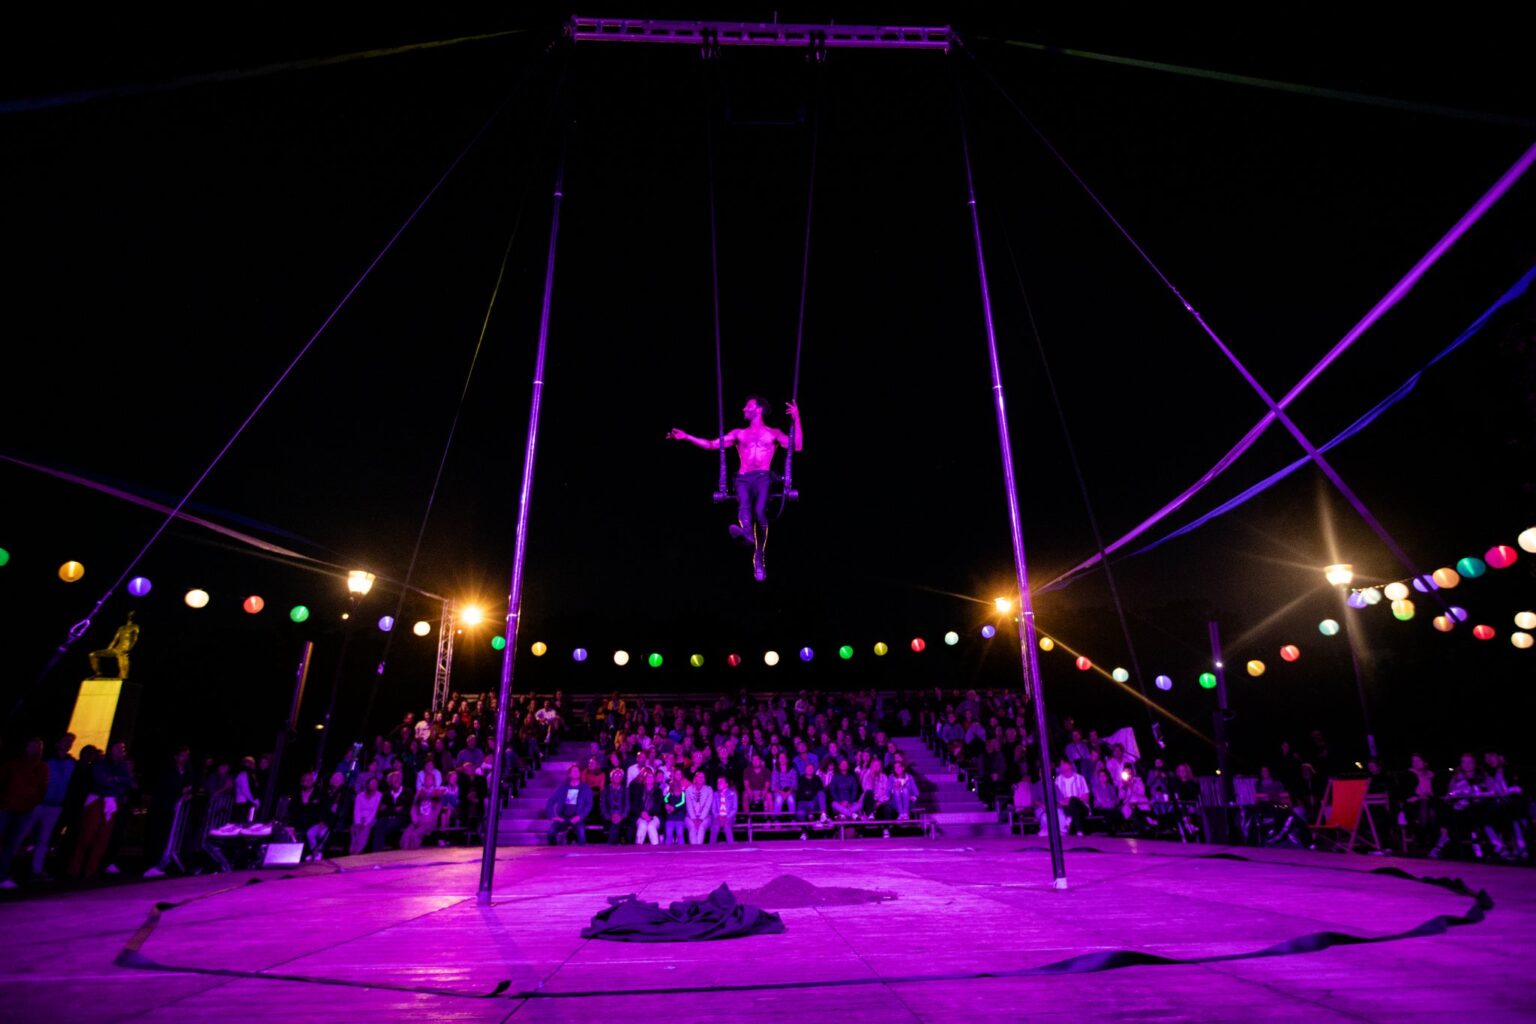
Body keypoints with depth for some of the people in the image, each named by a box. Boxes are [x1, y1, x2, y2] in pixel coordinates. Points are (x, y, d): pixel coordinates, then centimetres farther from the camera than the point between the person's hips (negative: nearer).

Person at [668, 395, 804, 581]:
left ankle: (759, 558, -29)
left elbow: (797, 447, 9)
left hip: (763, 477, -2)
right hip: (743, 478, 2)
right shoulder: (739, 433, 27)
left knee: (759, 511, -31)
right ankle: (746, 532, -63)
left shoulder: (773, 433, 21)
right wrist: (686, 437, 16)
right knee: (744, 507, -32)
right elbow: (712, 445, 24)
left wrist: (796, 420, 1)